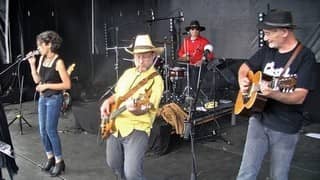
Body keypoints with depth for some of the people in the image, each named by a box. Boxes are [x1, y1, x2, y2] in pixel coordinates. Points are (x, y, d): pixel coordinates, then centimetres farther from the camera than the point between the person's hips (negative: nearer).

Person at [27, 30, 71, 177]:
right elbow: (37, 80, 7)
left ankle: (59, 162, 10)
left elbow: (67, 84, -18)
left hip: (54, 99, -7)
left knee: (51, 130, -4)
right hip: (42, 98, 7)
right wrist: (32, 64, -3)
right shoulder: (42, 59, 5)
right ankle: (50, 158, 27)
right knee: (43, 130, 10)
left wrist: (47, 85, -17)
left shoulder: (58, 62, -16)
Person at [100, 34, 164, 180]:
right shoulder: (128, 73, 10)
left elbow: (147, 108, -21)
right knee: (114, 166, 21)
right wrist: (108, 102, 4)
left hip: (136, 130, -7)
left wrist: (136, 109, -42)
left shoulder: (156, 79, -12)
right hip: (115, 127, 7)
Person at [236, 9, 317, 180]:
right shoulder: (267, 50, 2)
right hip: (258, 120, 4)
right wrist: (242, 80, -5)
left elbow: (299, 97, -21)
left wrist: (273, 94, -38)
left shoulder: (305, 56, -13)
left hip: (285, 129, -4)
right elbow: (245, 67, 17)